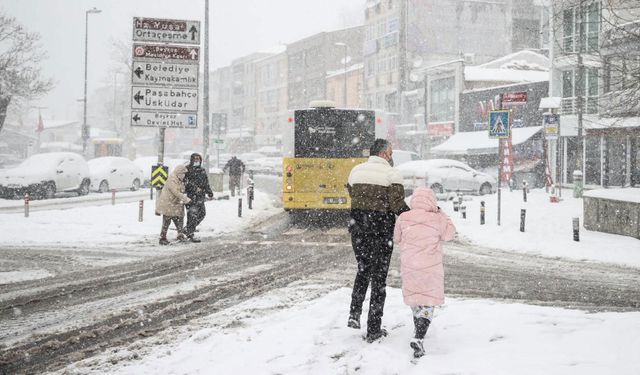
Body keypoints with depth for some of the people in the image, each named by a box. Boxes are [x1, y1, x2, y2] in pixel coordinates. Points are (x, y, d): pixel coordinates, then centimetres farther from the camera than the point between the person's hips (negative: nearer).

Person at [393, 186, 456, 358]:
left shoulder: (403, 218, -5)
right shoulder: (437, 219, -10)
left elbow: (396, 239, 8)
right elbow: (449, 234, 8)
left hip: (409, 268, 3)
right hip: (431, 269, -3)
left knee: (415, 301, 22)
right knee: (428, 304, 2)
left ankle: (419, 333, 39)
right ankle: (418, 338, -17)